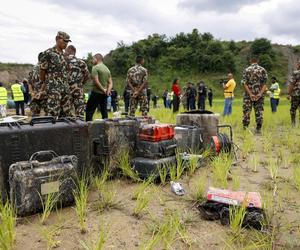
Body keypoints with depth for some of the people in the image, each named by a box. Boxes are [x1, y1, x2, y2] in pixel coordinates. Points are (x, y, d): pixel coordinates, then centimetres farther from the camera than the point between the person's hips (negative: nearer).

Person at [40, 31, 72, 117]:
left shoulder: (65, 55, 15)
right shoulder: (48, 53, -5)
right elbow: (42, 70, 1)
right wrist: (44, 83, 12)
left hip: (65, 88, 7)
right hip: (53, 89, -7)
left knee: (67, 115, 7)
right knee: (53, 115, -10)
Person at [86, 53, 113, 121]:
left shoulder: (95, 67, -8)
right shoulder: (107, 69, 15)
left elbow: (96, 81, -18)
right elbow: (110, 83, 11)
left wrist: (103, 89, -12)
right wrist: (108, 90, -2)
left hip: (96, 92, -7)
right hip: (104, 94, 7)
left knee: (89, 110, -3)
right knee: (104, 111, 9)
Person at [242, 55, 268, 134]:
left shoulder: (246, 70, -1)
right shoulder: (263, 70, 3)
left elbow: (245, 83, -8)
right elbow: (265, 84, -4)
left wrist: (250, 94, -10)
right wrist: (260, 93, -10)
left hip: (248, 95, -1)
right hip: (259, 95, 2)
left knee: (246, 111, 4)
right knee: (259, 112, 7)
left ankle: (245, 128, 4)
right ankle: (258, 129, 9)